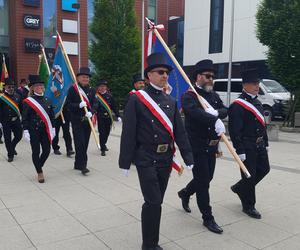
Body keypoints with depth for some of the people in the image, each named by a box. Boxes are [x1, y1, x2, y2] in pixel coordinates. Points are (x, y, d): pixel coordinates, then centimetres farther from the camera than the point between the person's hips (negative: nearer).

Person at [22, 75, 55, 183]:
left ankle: (39, 166, 29)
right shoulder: (28, 101, -4)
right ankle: (39, 172, 15)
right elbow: (25, 117, -6)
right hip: (34, 131, -4)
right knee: (36, 152, 1)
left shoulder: (47, 100, 9)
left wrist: (52, 128, 10)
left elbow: (51, 116, 13)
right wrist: (26, 131, -11)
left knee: (47, 150, 2)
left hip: (45, 130, 4)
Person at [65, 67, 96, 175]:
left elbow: (94, 104, 6)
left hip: (87, 120, 4)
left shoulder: (92, 90, 10)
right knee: (80, 142, -9)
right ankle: (82, 165, -3)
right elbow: (68, 104, -5)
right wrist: (79, 105, -22)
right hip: (77, 120, -4)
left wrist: (91, 112, -14)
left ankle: (78, 164, 23)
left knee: (85, 143, 9)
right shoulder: (72, 89, -2)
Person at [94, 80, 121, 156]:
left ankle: (103, 144, 38)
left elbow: (114, 107, 7)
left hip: (108, 117, 4)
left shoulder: (109, 96, 6)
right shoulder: (96, 96, -4)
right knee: (102, 133, -6)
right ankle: (103, 149, 2)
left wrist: (118, 116, 3)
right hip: (100, 118, -3)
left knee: (107, 132, 14)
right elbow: (94, 107, -12)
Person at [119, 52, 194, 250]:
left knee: (157, 202, 14)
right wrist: (125, 162, -10)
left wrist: (188, 158, 3)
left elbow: (180, 132, 8)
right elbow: (128, 133, -10)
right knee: (153, 202, -7)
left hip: (166, 159, 6)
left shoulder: (170, 101, 9)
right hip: (146, 159, -5)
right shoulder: (136, 99, -8)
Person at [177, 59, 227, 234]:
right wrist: (215, 121, -38)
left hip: (212, 146, 8)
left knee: (207, 178, 19)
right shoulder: (189, 96, -10)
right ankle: (208, 218, 14)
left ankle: (185, 193, 46)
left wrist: (216, 113, -19)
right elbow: (196, 112, -29)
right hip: (197, 146, -8)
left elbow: (225, 110, 2)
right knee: (203, 182, 0)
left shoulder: (214, 95, 14)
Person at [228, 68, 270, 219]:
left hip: (259, 145, 9)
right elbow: (234, 130, -20)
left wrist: (266, 143, 19)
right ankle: (248, 206, 19)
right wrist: (240, 151, -21)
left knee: (264, 169, 17)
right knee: (249, 175, 1)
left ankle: (239, 188, 36)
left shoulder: (257, 102, 12)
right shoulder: (237, 105, -16)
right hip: (247, 147, -9)